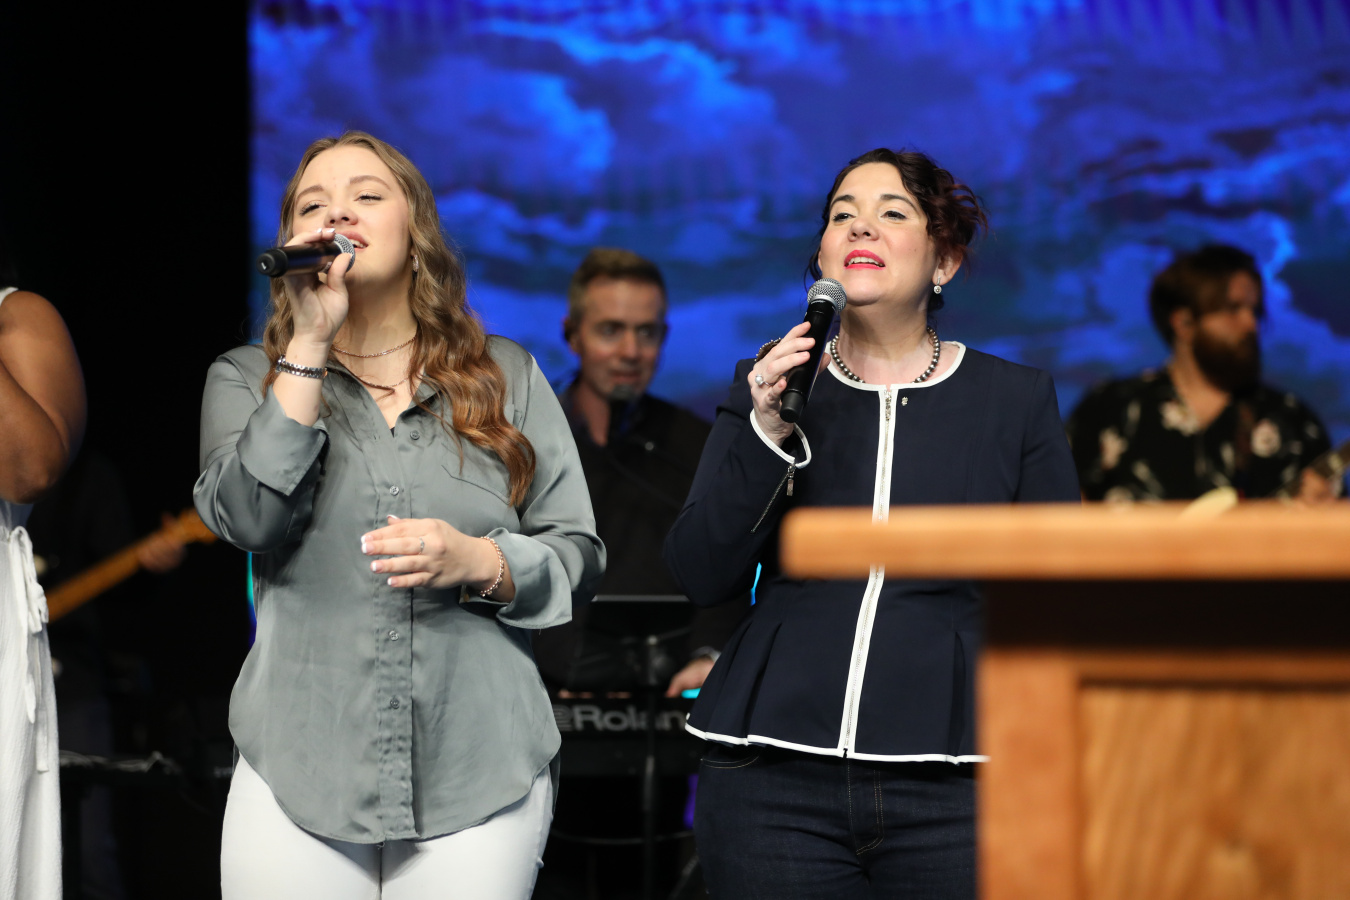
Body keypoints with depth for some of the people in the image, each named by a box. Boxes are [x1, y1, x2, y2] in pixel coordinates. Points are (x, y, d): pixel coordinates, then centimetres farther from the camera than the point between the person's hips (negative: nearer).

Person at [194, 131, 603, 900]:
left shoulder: (507, 376, 11)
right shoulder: (246, 379, 10)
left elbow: (578, 555, 8)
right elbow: (248, 519, -10)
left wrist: (478, 563, -13)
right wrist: (312, 341, -10)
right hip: (300, 772, 0)